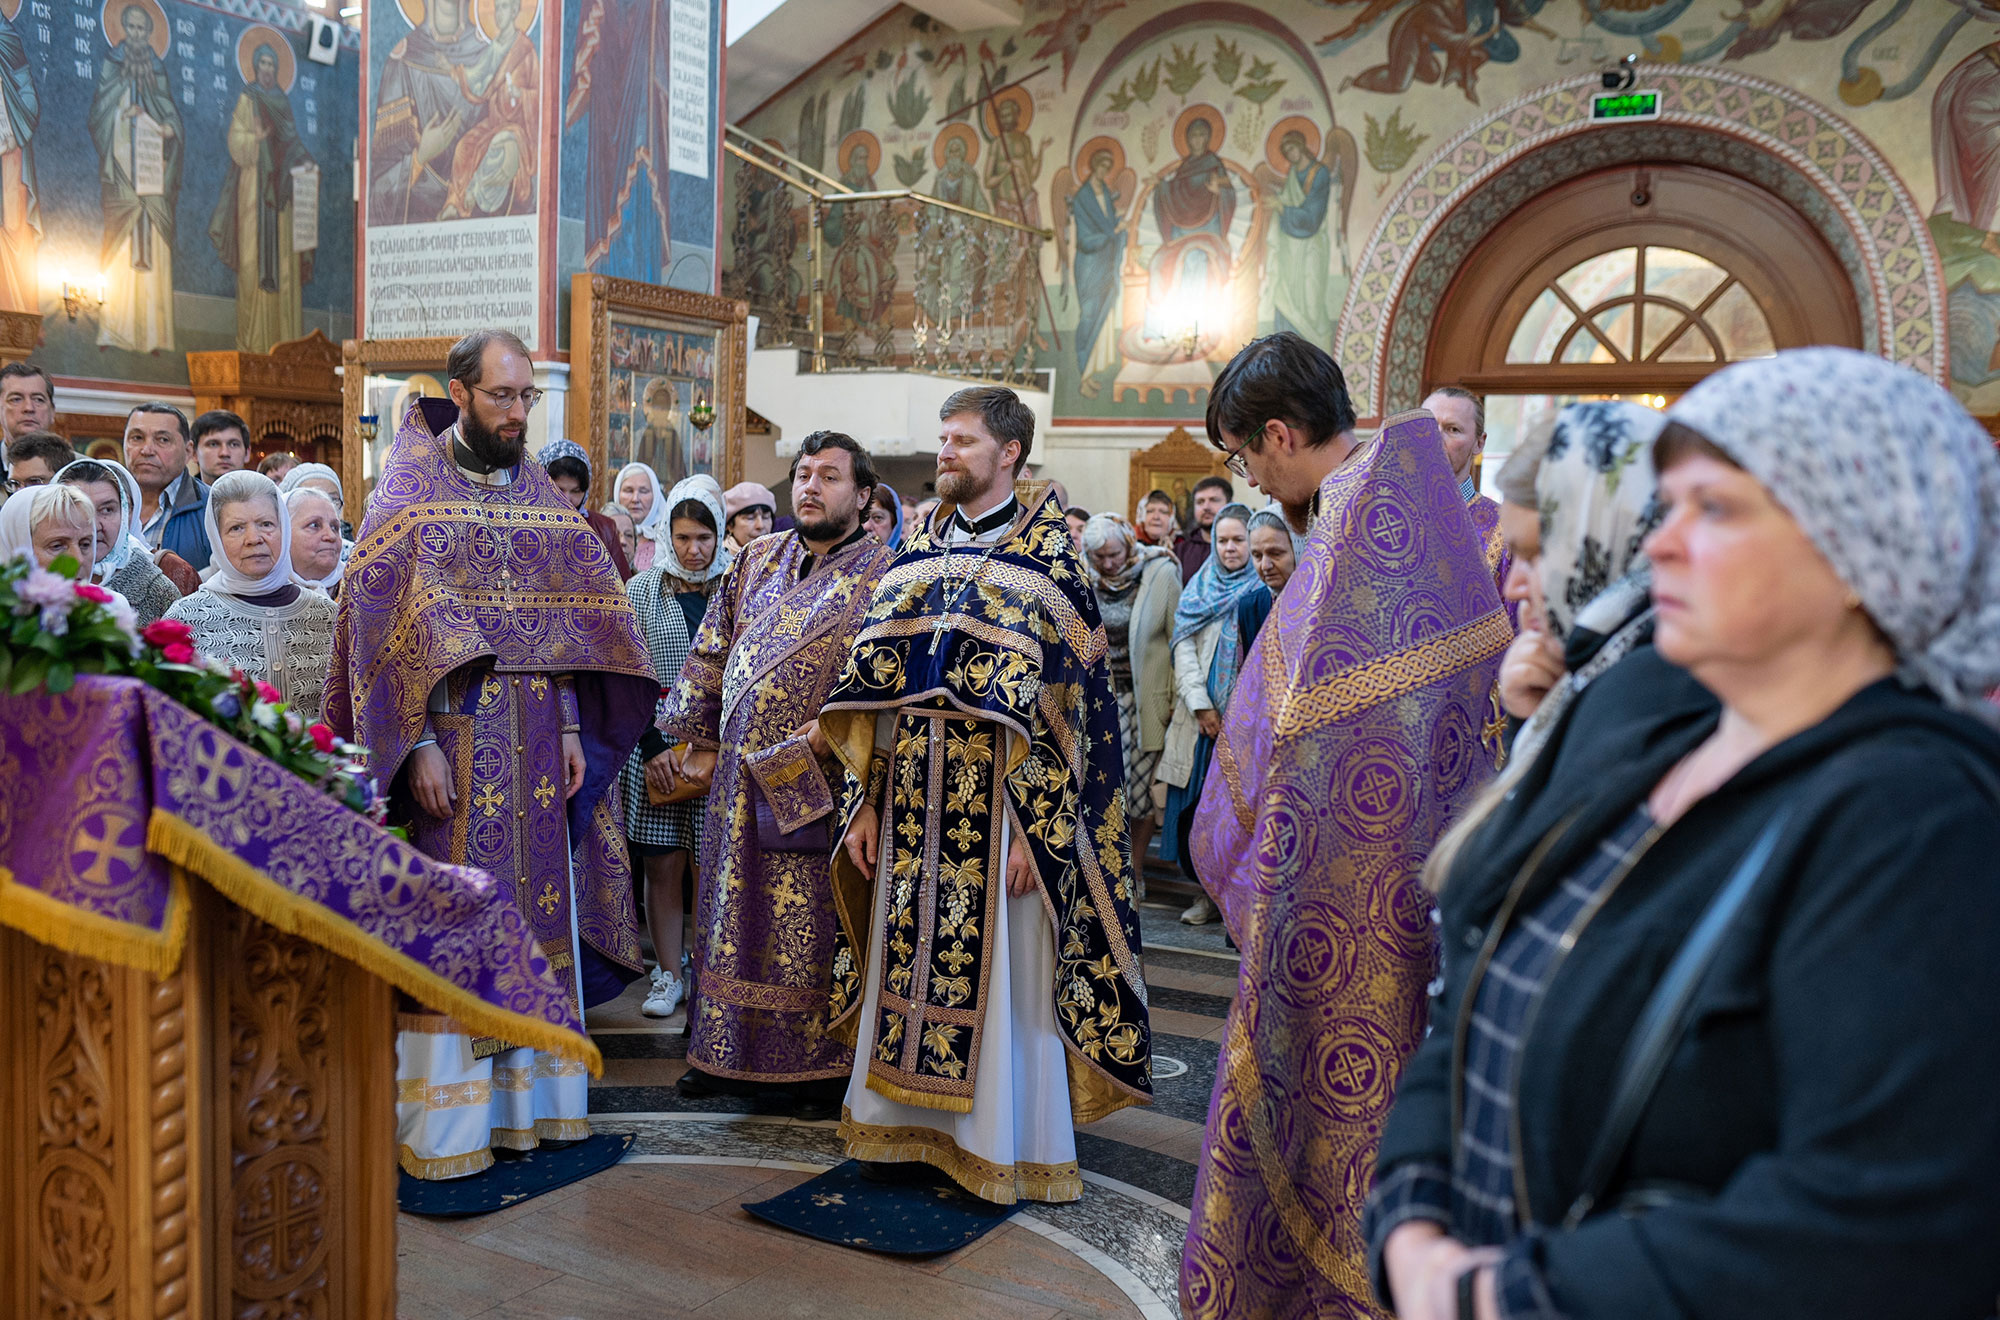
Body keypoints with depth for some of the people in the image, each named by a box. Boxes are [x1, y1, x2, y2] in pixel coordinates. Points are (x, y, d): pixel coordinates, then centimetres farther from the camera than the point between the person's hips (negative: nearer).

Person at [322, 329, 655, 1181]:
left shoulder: (541, 497, 12)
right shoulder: (409, 494, -2)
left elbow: (570, 625, 11)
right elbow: (380, 627, -8)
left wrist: (571, 730, 3)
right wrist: (419, 744, -14)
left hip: (536, 745, 5)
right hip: (451, 737, -4)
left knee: (536, 910, 8)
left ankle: (525, 1092, 19)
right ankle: (444, 1116, 8)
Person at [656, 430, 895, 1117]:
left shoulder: (883, 573, -6)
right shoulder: (758, 559, 11)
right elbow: (710, 653, 15)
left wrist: (832, 731, -20)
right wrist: (701, 742, 12)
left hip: (820, 784, -5)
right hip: (741, 777, 6)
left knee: (815, 926, 1)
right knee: (734, 912, 14)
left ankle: (823, 1066, 14)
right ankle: (726, 1051, 28)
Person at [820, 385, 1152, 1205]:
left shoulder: (1046, 556, -4)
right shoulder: (919, 551, 12)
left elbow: (1060, 704, -10)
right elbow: (874, 685, 11)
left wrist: (1033, 826, -17)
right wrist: (865, 802, 5)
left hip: (1000, 805, -5)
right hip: (914, 806, 5)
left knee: (999, 974, 3)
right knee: (911, 964, 11)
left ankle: (1006, 1144, 18)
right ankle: (912, 1122, 27)